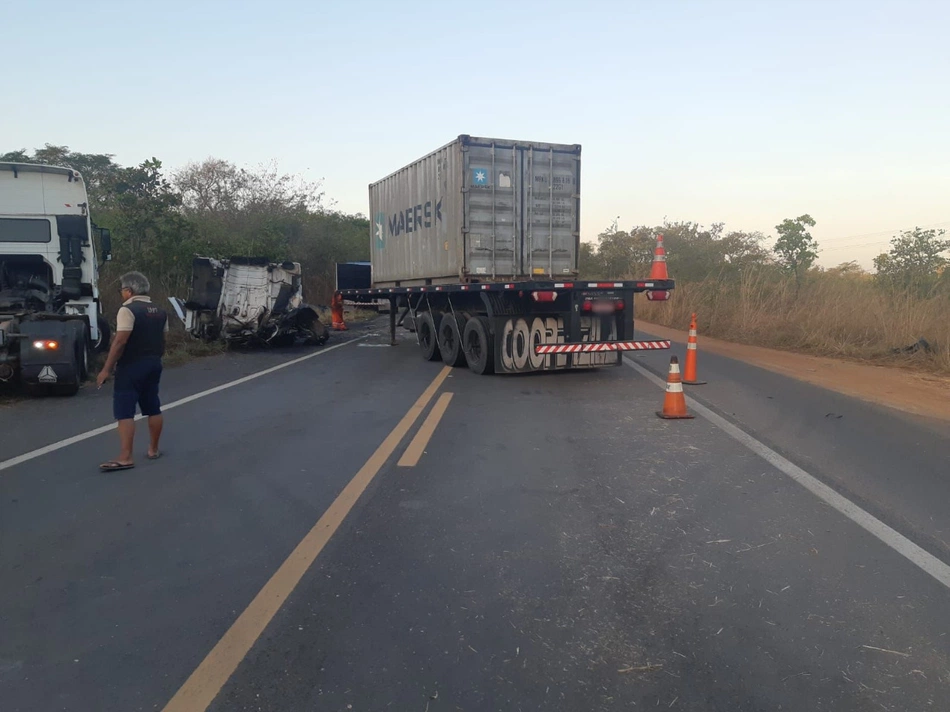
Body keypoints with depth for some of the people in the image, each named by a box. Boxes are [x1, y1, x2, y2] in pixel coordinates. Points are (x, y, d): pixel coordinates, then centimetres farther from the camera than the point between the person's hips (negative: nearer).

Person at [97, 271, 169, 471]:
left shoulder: (127, 310, -14)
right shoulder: (160, 312, 10)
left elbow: (120, 342, -20)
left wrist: (106, 369, -16)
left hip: (132, 366, -8)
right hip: (153, 364, 8)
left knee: (124, 411, -6)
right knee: (153, 408, 15)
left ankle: (125, 457, -10)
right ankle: (153, 449, 25)